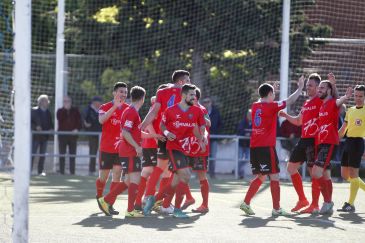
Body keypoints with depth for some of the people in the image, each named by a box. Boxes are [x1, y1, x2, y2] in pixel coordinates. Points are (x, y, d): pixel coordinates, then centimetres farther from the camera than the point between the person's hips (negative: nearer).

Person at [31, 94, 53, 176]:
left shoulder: (48, 112, 11)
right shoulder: (34, 110, -4)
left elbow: (50, 123, 18)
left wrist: (51, 128, -2)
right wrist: (35, 126, -19)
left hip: (44, 135, 5)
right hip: (36, 135, -5)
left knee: (43, 154, 6)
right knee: (32, 153, -6)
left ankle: (41, 171, 10)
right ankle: (29, 170, -3)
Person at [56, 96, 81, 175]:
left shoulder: (75, 111, 9)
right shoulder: (60, 111, 6)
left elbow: (79, 121, 6)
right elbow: (60, 119, -14)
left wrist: (77, 129, -11)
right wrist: (65, 109, -16)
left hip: (73, 135, 1)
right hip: (62, 135, -1)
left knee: (72, 155, 1)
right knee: (62, 154, 0)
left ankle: (72, 171, 3)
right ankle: (61, 171, 3)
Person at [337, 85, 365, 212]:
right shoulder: (350, 110, 16)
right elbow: (343, 129, 22)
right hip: (348, 142, 7)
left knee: (353, 173, -10)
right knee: (345, 174, 7)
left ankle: (350, 204, -7)